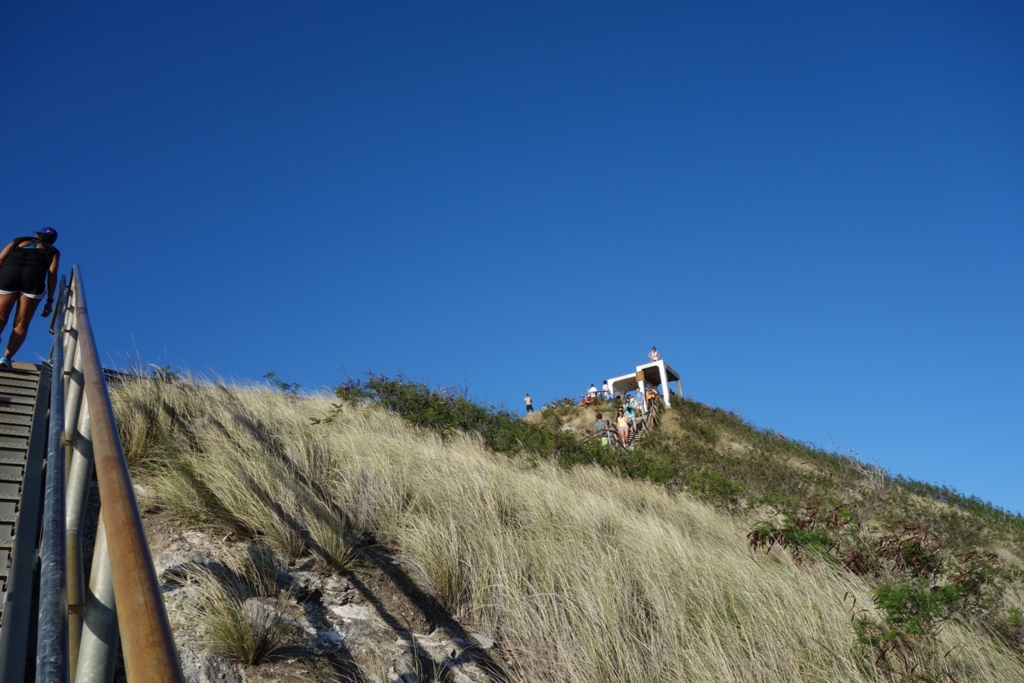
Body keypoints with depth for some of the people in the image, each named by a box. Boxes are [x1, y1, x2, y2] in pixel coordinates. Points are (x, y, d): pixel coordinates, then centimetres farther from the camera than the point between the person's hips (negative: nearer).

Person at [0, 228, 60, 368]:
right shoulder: (52, 251, 28)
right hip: (33, 276, -1)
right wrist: (50, 300, 8)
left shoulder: (19, 240, 34)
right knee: (21, 324, 2)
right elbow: (52, 274, 12)